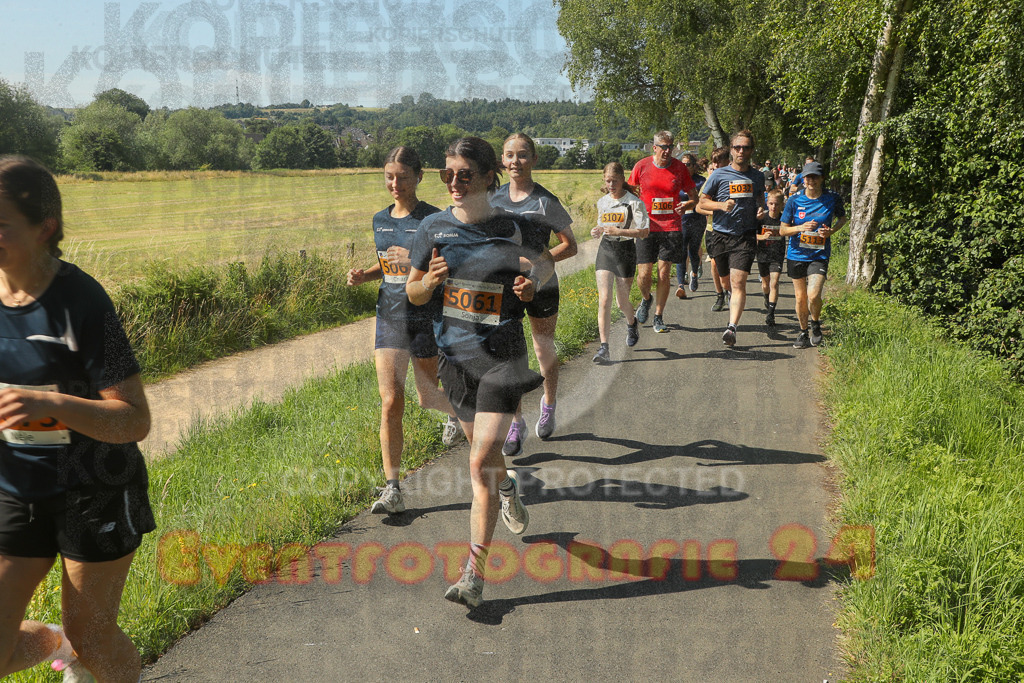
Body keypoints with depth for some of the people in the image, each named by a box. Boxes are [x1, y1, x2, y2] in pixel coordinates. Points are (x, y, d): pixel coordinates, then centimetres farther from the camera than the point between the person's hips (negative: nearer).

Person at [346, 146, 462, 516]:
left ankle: (456, 412, 51)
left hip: (426, 318, -4)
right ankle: (393, 490, -1)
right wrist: (363, 275, 3)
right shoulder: (381, 219, 8)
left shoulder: (433, 219, -10)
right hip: (389, 316, 4)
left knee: (427, 397, 12)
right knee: (391, 401, -6)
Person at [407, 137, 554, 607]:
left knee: (481, 463, -11)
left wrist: (533, 282, -9)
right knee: (483, 451, 20)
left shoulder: (514, 229, -6)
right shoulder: (433, 228, 0)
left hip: (501, 356, -3)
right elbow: (413, 293, 7)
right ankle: (508, 486, 56)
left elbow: (546, 261, 13)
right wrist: (430, 280, -17)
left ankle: (474, 574, -4)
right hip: (453, 355, 4)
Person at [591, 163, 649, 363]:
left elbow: (644, 232, -12)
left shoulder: (634, 202, -7)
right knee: (604, 299, -10)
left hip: (625, 250, -3)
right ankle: (603, 347, -11)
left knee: (622, 302, 5)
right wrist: (597, 231, 0)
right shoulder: (602, 202, 9)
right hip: (605, 249, 3)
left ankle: (632, 323, 42)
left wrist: (619, 231, -23)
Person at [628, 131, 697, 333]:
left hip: (671, 227, 0)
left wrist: (686, 205, -13)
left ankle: (658, 317, 11)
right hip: (646, 226, 0)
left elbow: (694, 197, 9)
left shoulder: (679, 167, 2)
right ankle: (646, 299, 32)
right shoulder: (641, 166, 0)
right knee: (644, 273, -3)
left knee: (664, 272, -3)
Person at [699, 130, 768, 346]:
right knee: (726, 281, 13)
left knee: (738, 282, -15)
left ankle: (732, 327, -20)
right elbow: (702, 201, 5)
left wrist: (761, 210, 3)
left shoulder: (757, 177, 10)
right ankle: (731, 300, 47)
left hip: (746, 236, 0)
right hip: (722, 234, 1)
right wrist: (722, 205, -13)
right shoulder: (719, 175, 1)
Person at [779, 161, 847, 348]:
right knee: (800, 297, 9)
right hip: (796, 254, 2)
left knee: (813, 295, -17)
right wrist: (801, 228, -18)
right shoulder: (794, 201, -4)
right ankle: (803, 332, 29)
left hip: (819, 255, -2)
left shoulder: (832, 199, -4)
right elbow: (783, 230, 0)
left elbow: (842, 218, 15)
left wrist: (831, 231, -5)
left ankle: (816, 324, 14)